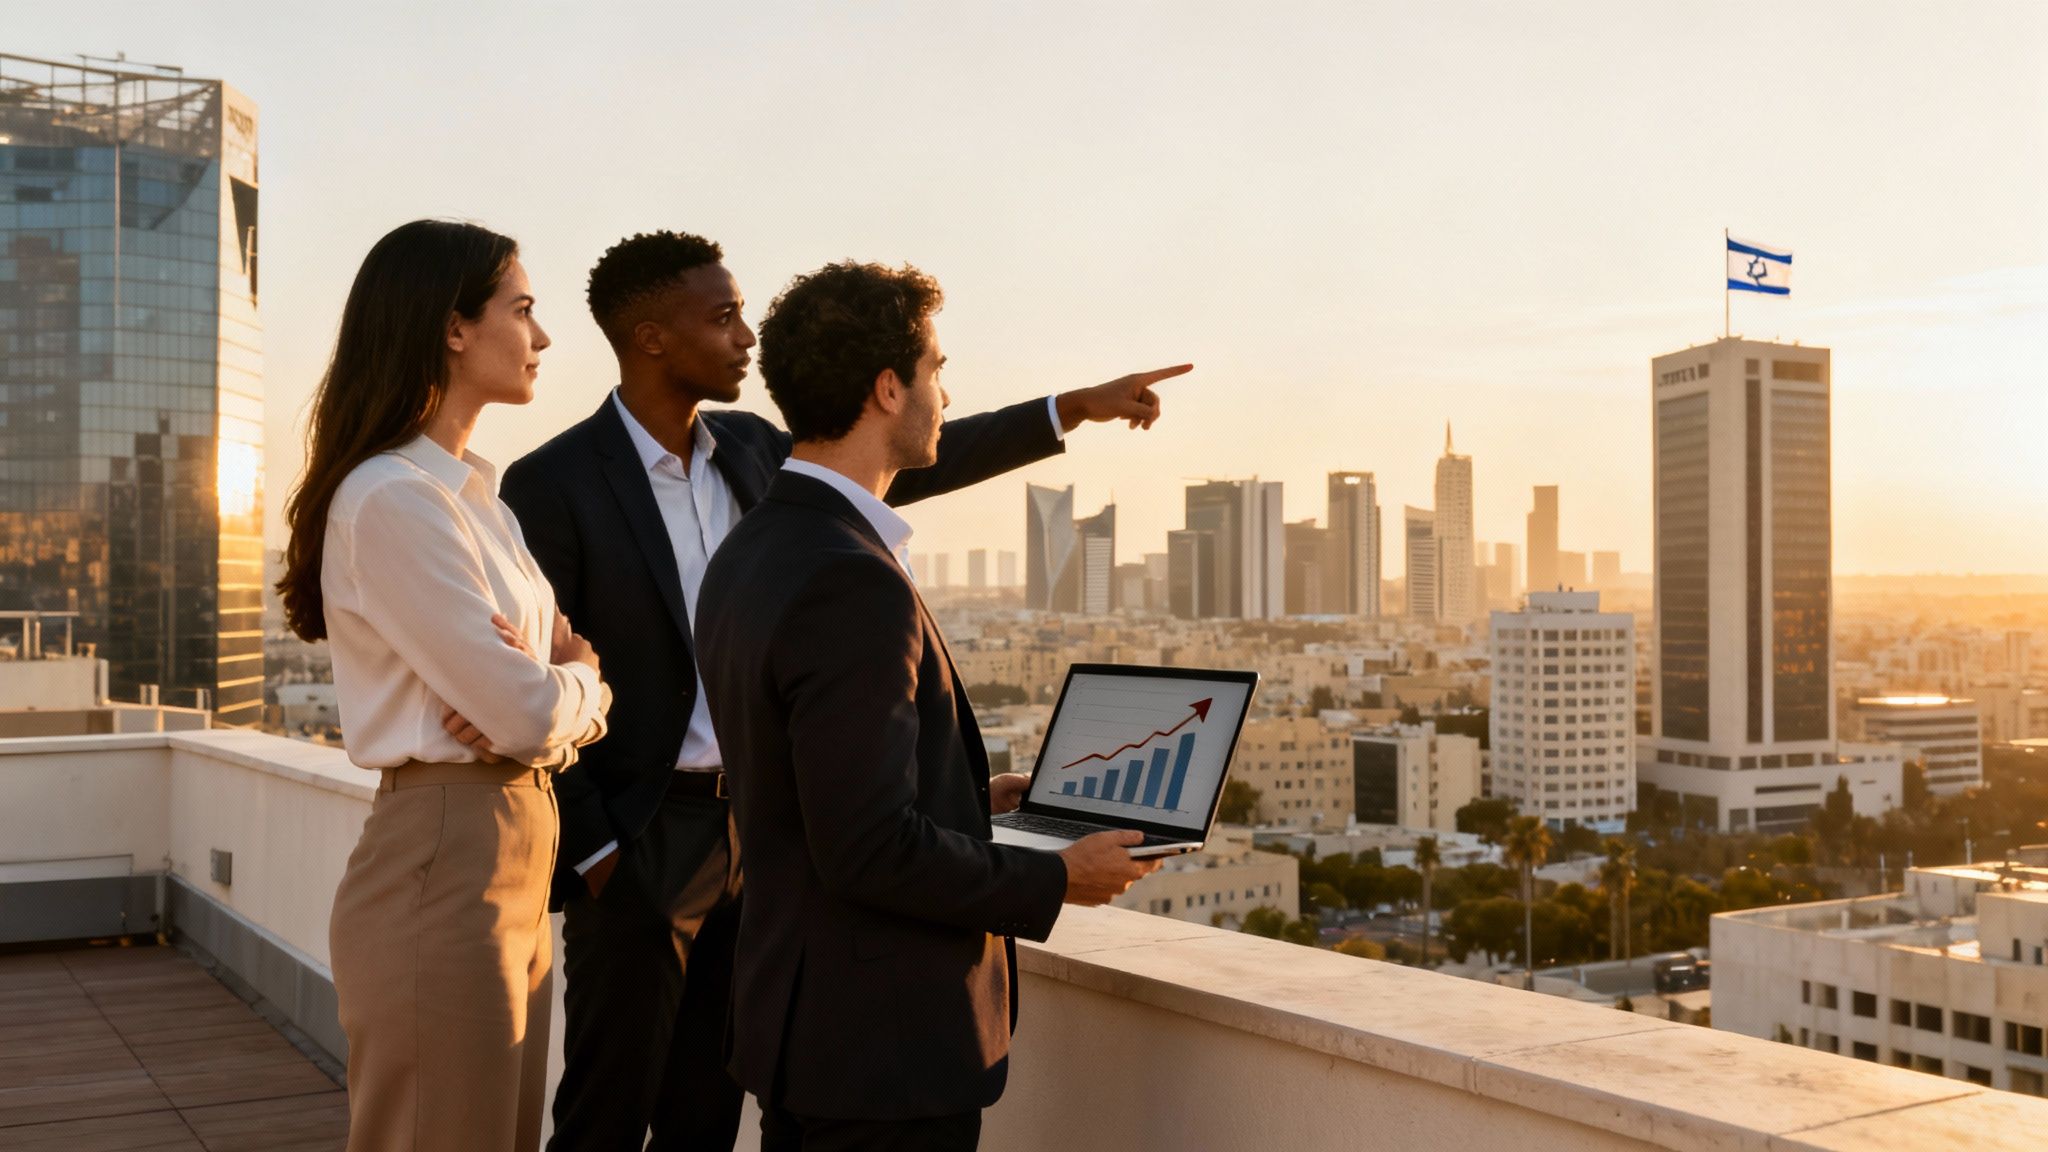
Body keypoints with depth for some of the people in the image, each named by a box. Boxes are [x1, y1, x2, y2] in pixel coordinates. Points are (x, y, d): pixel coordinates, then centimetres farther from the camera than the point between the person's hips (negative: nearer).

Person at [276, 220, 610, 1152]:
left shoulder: (470, 494, 13)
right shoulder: (392, 499, -16)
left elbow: (567, 692, 13)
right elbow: (527, 712, -20)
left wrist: (562, 686, -10)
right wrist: (579, 680, 2)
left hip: (516, 856, 9)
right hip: (444, 863, -9)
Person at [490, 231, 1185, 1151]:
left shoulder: (748, 449, 6)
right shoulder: (552, 485, -13)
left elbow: (906, 464, 14)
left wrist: (1076, 407, 12)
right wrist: (592, 855, -12)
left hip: (753, 833, 6)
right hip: (637, 848, -6)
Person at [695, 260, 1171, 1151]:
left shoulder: (749, 555, 7)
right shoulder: (853, 583, -24)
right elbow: (869, 849, -26)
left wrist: (970, 798, 18)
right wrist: (1054, 881, -13)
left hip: (796, 1013, 10)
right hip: (884, 1045, -10)